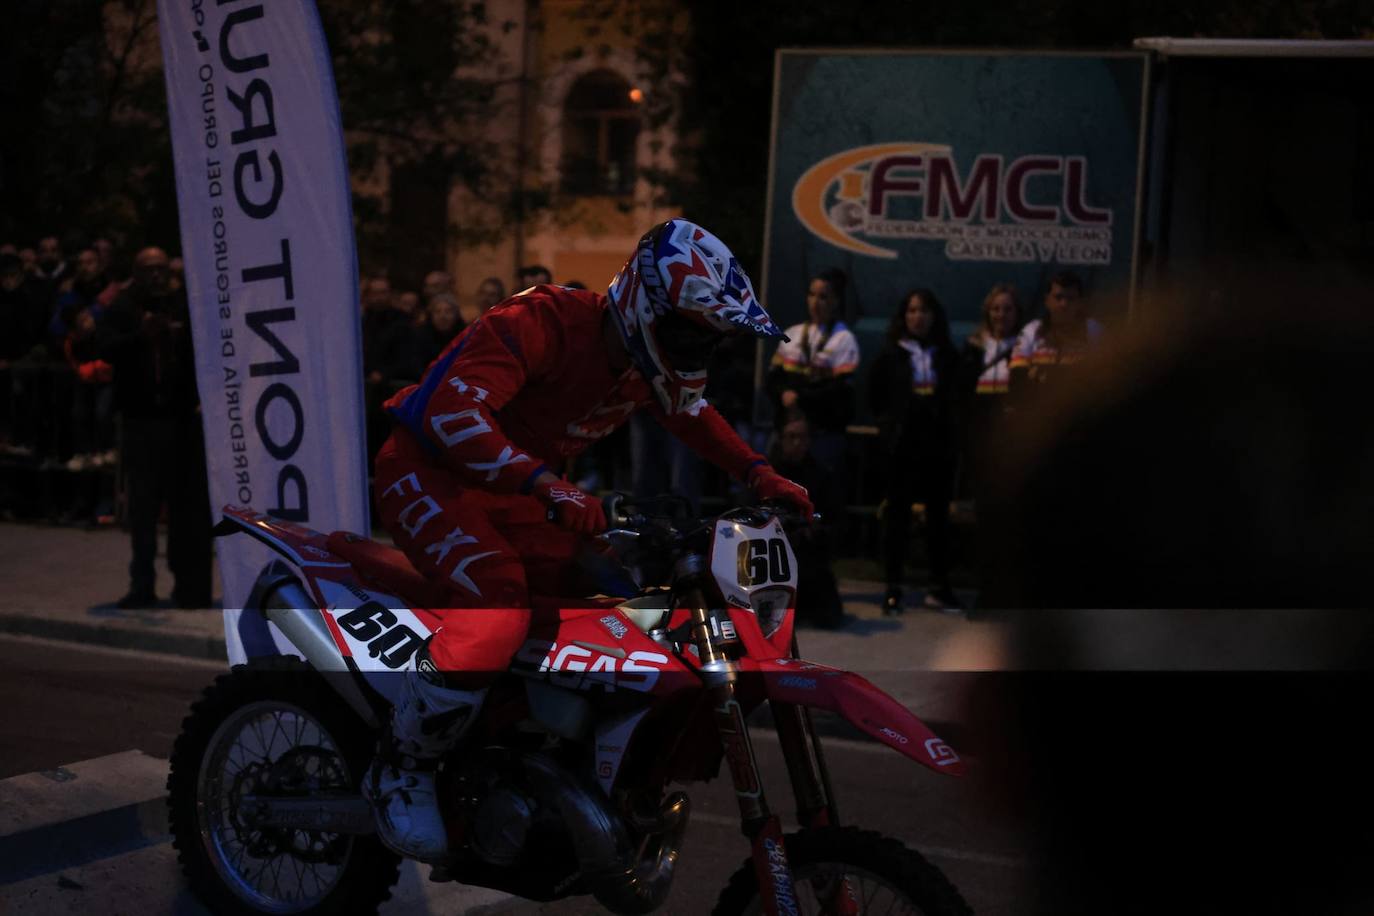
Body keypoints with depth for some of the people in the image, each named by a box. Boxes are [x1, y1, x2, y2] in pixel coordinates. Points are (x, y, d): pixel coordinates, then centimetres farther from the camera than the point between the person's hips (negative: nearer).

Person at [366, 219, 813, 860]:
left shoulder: (647, 358, -2)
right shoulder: (544, 323, -28)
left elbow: (690, 413, 20)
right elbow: (453, 410, -40)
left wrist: (758, 474, 5)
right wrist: (547, 486, -51)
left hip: (513, 490, 9)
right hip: (429, 470, -9)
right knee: (497, 609, -30)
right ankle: (402, 770, -13)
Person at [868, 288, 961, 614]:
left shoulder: (946, 356, 7)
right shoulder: (891, 355, 3)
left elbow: (956, 396, 9)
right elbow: (875, 396, 7)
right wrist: (890, 423, 0)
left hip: (938, 444, 2)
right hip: (902, 444, -2)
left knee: (939, 514, 6)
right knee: (897, 513, 2)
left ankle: (939, 587, 14)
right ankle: (893, 588, 6)